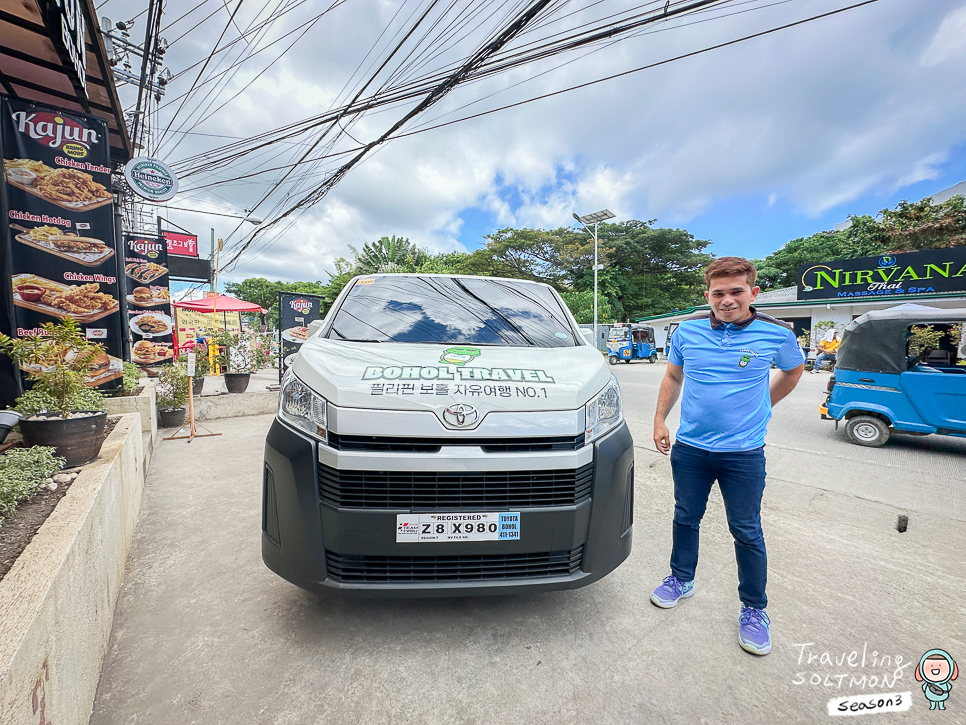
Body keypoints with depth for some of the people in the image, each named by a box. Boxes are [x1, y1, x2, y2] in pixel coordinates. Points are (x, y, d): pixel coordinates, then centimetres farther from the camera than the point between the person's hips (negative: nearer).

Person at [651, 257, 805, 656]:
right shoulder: (688, 330, -3)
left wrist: (759, 406, 8)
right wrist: (660, 420, 6)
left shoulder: (777, 334, -7)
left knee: (747, 532, 8)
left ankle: (754, 609, 30)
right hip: (689, 448, 2)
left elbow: (793, 370, 14)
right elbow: (673, 377, 10)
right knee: (686, 519, 16)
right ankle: (681, 579, 39)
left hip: (744, 454, -2)